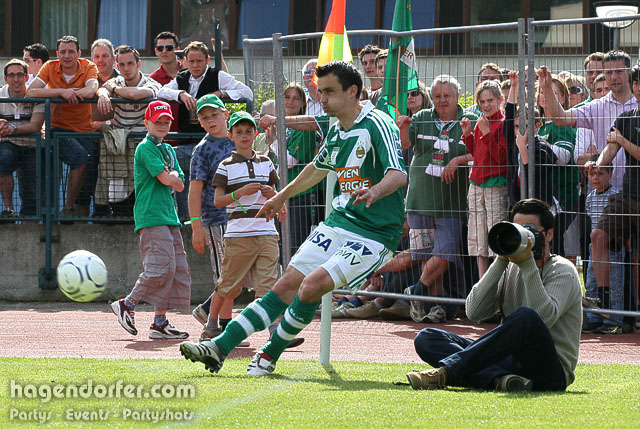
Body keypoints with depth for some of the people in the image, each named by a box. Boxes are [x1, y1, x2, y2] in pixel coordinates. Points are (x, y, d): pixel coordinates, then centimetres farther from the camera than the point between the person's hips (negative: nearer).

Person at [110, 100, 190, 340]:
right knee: (162, 266, -17)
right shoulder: (145, 148, -6)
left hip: (169, 216, 9)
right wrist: (171, 177, 6)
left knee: (176, 270, 3)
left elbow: (179, 185, 15)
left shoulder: (168, 150, 21)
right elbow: (167, 180, -14)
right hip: (151, 216, -9)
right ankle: (127, 305, -5)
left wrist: (172, 177, -4)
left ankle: (160, 323, 3)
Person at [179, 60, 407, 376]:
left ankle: (270, 355, -6)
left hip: (375, 232, -8)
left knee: (313, 285, -22)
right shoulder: (336, 131, 11)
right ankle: (220, 347, -5)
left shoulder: (377, 125, -16)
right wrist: (282, 196, 43)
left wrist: (373, 191, -49)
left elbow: (399, 174, -29)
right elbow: (318, 168, 31)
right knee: (288, 285, -1)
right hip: (339, 221, 8)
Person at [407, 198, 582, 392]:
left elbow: (544, 318, -20)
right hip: (509, 360, 6)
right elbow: (474, 312, 0)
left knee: (526, 317, -37)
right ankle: (500, 379, -35)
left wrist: (527, 264, -18)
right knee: (426, 338, -8)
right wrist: (501, 261, -4)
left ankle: (444, 374, -40)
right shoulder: (510, 270, 16)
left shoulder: (562, 271, 1)